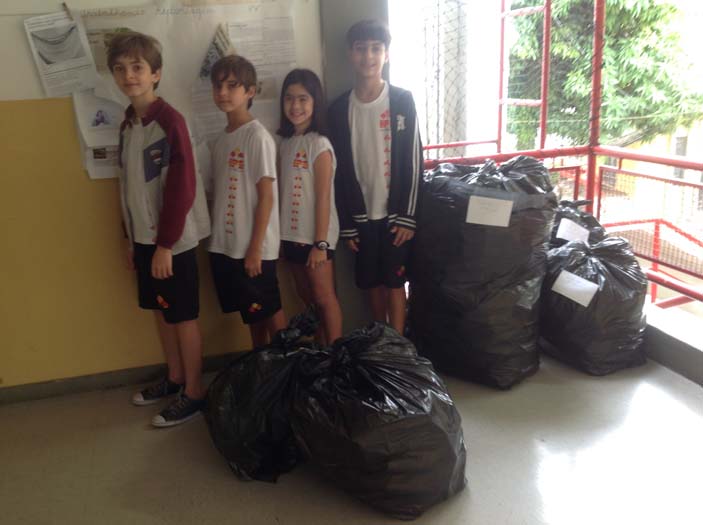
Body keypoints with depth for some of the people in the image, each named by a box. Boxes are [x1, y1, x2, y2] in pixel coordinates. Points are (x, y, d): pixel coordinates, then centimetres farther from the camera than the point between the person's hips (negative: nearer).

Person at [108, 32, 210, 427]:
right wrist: (132, 238, 15)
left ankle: (194, 393, 17)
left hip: (173, 239, -8)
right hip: (145, 237, 8)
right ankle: (175, 378, 35)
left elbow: (181, 188, -19)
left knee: (183, 316, 3)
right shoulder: (128, 123, 9)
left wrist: (165, 243, -19)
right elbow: (130, 186, 14)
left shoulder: (170, 120, -16)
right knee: (161, 311, 18)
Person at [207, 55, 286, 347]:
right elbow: (220, 193, 12)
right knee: (251, 314, 17)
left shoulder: (258, 137, -12)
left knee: (269, 312, 5)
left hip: (253, 247, -7)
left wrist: (255, 248, -15)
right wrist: (214, 238, 9)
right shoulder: (221, 139, 10)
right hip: (224, 246, 7)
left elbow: (266, 196, -14)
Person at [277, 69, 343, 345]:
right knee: (306, 296, 15)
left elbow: (323, 198, -15)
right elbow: (285, 191, 9)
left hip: (315, 235, -7)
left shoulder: (319, 144, -13)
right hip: (292, 234, 7)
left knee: (324, 298, 2)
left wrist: (321, 243, -16)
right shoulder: (286, 142, 8)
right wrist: (280, 233, 7)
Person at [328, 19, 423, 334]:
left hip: (395, 212, -2)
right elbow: (339, 170, 3)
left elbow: (413, 162, -5)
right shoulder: (339, 109, 2)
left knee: (394, 283, 3)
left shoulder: (402, 101, -4)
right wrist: (346, 223, 2)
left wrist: (407, 216, -9)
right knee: (373, 284, 11)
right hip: (361, 213, 3)